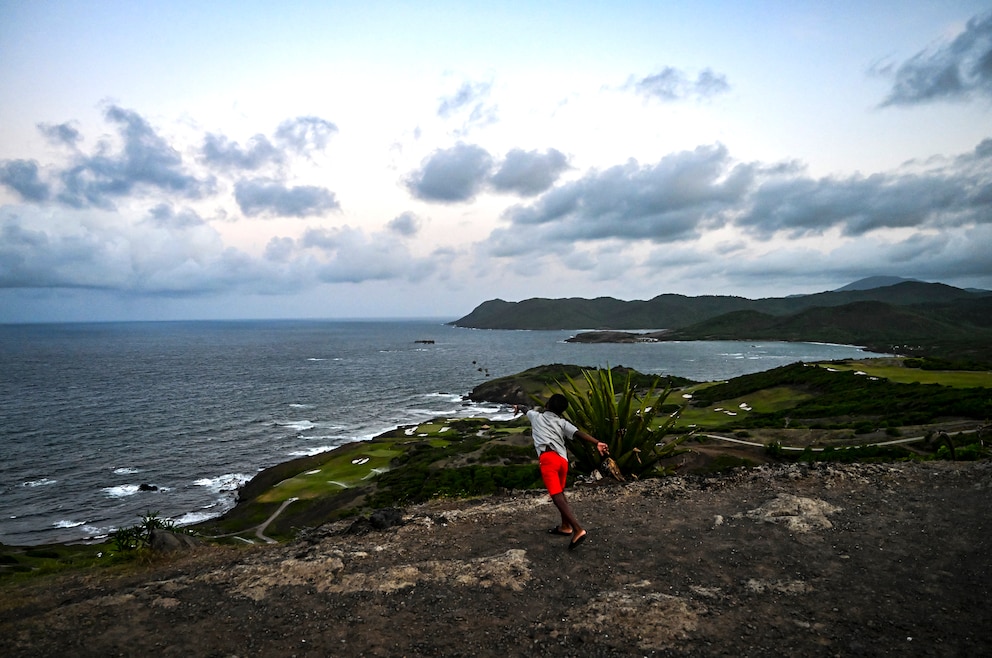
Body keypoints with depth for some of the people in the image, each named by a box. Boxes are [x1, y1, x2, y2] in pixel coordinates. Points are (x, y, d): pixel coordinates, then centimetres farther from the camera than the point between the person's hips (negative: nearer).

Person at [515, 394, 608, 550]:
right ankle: (565, 526, 37)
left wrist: (518, 408, 69)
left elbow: (527, 409, 45)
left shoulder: (536, 416, 22)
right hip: (563, 459, 5)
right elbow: (579, 433, 3)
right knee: (559, 493, 26)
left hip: (548, 458, -5)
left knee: (557, 496, -13)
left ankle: (578, 530, -25)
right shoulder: (562, 422, 21)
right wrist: (597, 443, -10)